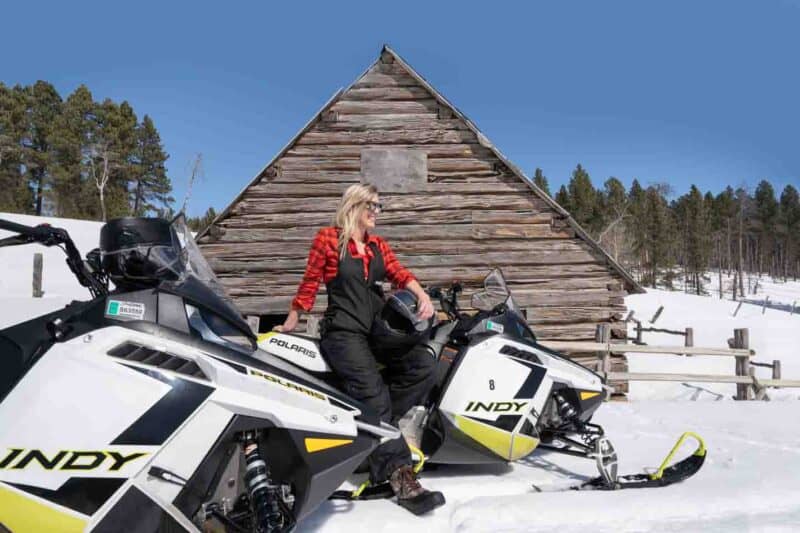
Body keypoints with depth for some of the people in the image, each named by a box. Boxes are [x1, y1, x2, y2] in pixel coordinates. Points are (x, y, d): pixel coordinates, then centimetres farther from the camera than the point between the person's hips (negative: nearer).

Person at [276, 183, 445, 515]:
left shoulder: (378, 245, 18)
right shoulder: (328, 238, 2)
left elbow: (399, 274, 6)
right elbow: (310, 283, 5)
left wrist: (422, 296, -13)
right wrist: (290, 323, 10)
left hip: (377, 328, 6)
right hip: (343, 332, -6)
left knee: (423, 366, -18)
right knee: (375, 397, -23)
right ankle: (400, 477, -24)